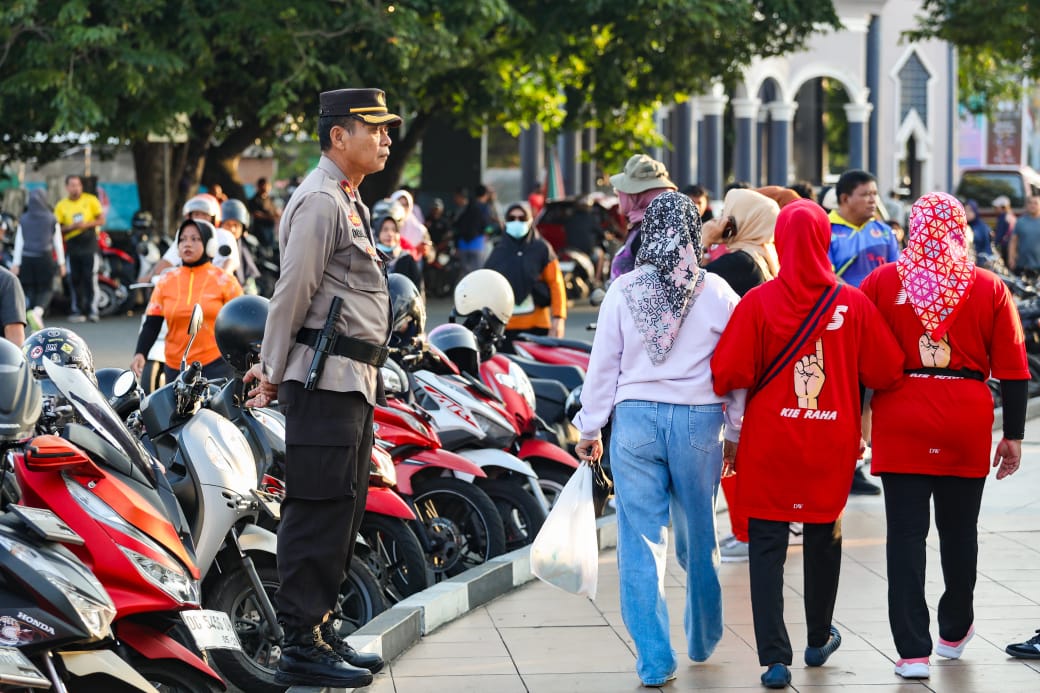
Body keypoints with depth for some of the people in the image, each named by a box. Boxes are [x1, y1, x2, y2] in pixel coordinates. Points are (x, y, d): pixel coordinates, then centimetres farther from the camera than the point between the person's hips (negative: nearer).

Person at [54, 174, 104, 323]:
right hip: (72, 246, 2)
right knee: (75, 280, 2)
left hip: (89, 244, -2)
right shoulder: (61, 205, 7)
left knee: (90, 278, -10)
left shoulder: (91, 200, 4)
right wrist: (71, 227, -13)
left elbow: (101, 220, 3)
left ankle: (92, 310, -11)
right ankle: (77, 311, 8)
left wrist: (87, 224, -14)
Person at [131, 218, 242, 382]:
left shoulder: (224, 281, 1)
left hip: (216, 368, -3)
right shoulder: (166, 282, 8)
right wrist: (140, 354, -8)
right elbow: (151, 324, 7)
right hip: (175, 368, 3)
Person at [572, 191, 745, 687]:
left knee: (641, 540, 2)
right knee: (697, 538, 16)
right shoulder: (717, 292, -3)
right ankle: (702, 641, 32)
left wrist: (589, 429, 12)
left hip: (635, 419, -1)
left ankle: (654, 660, -2)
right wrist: (735, 433, 11)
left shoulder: (624, 290, -2)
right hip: (699, 421, 1)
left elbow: (603, 364, 2)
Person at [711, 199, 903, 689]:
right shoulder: (854, 304, -8)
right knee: (824, 537, 21)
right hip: (832, 445, 2)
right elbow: (885, 373, -2)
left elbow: (728, 375, -13)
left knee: (767, 546, 3)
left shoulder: (758, 303, -13)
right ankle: (819, 639, 38)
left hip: (769, 442, -2)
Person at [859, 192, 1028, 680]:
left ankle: (913, 650, -5)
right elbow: (1013, 370, 0)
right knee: (959, 529, 17)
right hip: (967, 428, 1)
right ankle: (954, 631, 35)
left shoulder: (883, 282, -2)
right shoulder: (989, 288, 0)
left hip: (900, 421, -1)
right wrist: (1013, 436, 7)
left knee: (906, 532, 1)